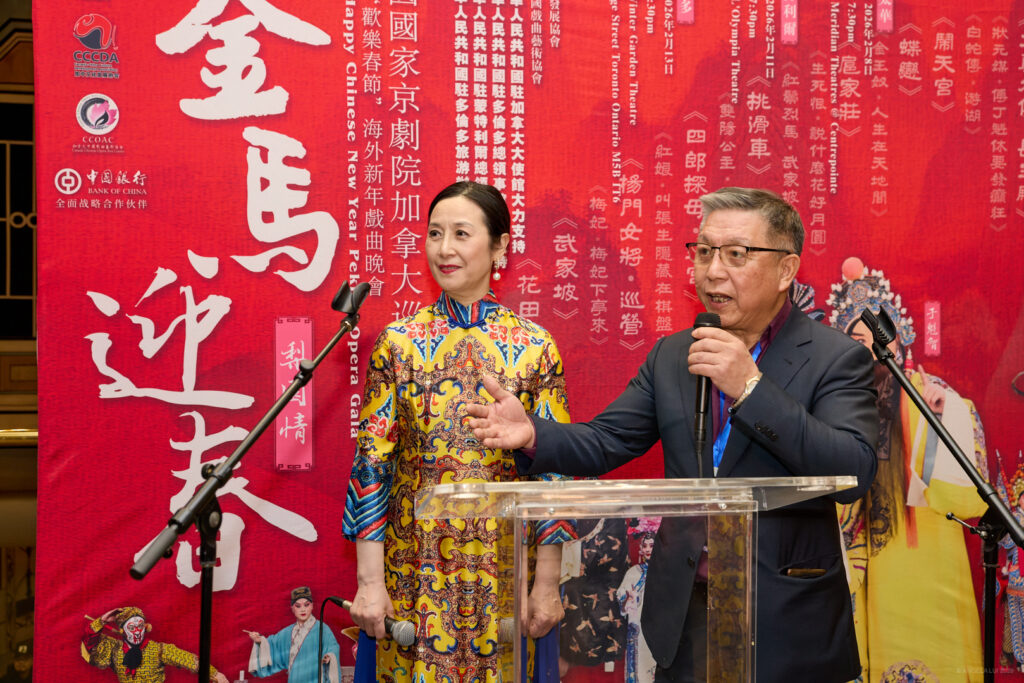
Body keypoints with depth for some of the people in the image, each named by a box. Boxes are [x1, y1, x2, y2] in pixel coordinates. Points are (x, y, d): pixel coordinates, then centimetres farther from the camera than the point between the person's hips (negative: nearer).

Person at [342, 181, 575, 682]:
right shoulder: (398, 342, -1)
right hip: (415, 568, 0)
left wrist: (547, 583, -5)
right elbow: (370, 463, -2)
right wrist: (370, 580, -7)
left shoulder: (535, 347, -2)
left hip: (503, 571, 0)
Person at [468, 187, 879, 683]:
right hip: (687, 617, 4)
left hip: (786, 624, -4)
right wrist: (532, 435, -15)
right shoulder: (671, 357, 8)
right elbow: (605, 441, 5)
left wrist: (750, 386, -25)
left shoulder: (835, 358, -8)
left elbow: (855, 473, -20)